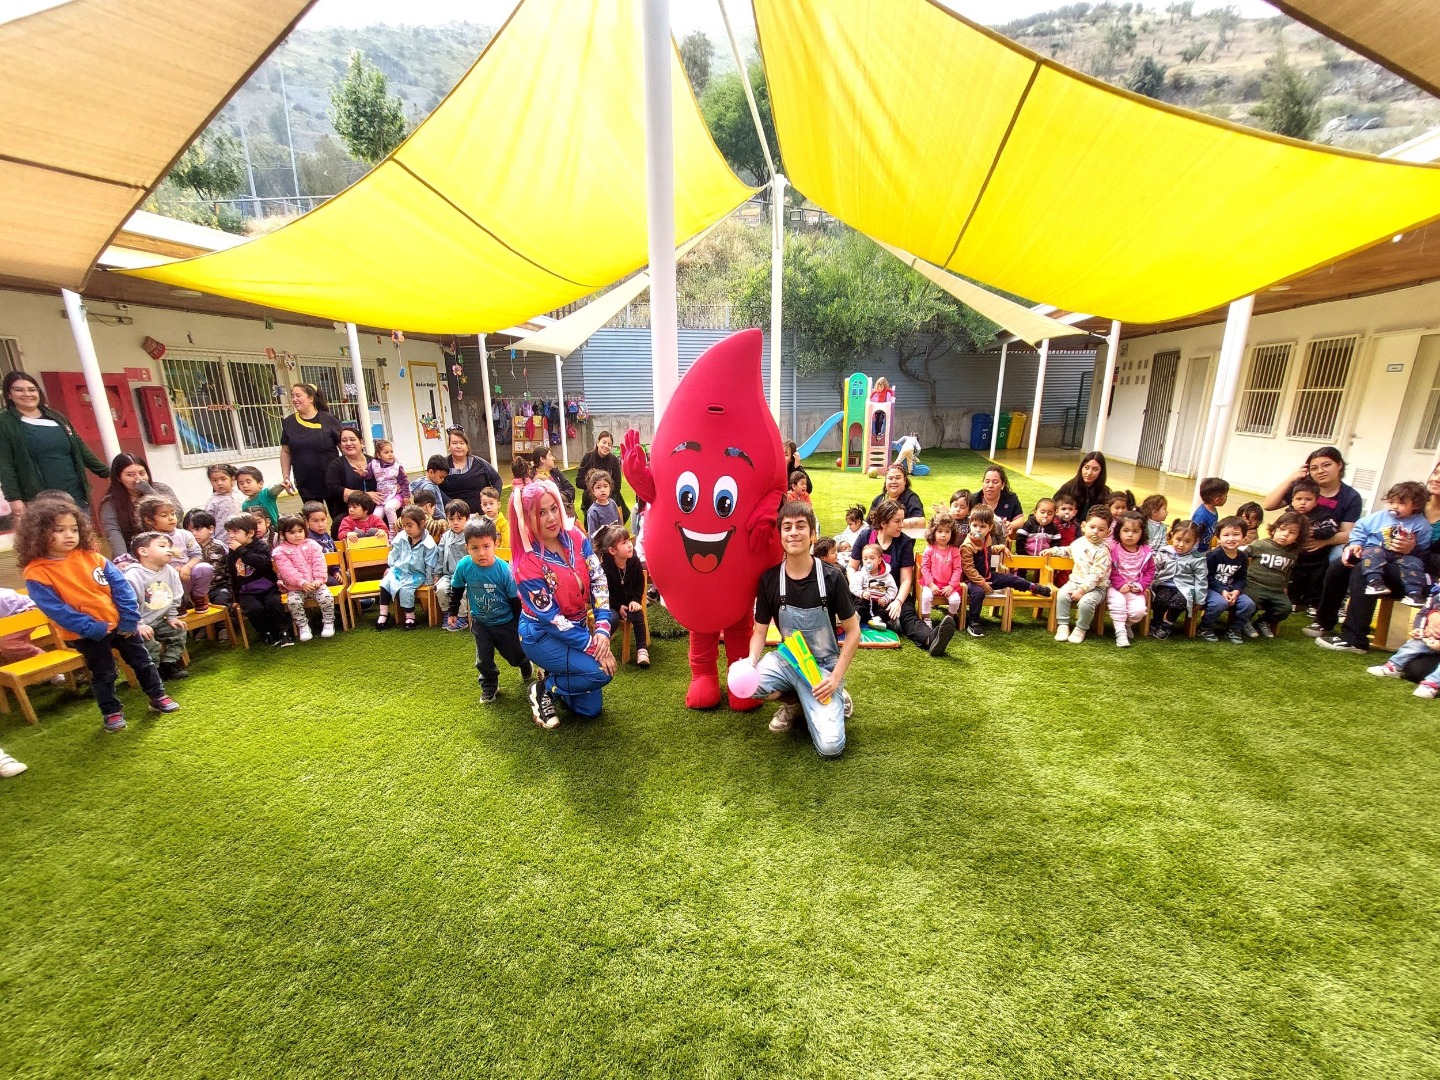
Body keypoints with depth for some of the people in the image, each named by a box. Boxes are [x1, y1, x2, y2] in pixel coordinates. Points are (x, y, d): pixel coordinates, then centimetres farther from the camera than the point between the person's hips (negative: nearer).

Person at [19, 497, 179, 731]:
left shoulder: (90, 556, -4)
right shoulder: (36, 573, -14)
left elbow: (121, 585, -3)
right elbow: (56, 610, -17)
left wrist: (130, 619, -10)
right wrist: (92, 628, -23)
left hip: (120, 624, 3)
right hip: (85, 634, -3)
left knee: (142, 660, 13)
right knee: (103, 673, 11)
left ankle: (158, 696, 28)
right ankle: (111, 712, 28)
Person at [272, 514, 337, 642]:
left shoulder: (311, 545, 5)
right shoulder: (280, 551, -2)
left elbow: (319, 563, -1)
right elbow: (288, 571, -12)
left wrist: (319, 579, -14)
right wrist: (302, 582, -23)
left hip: (316, 584, 1)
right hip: (295, 588, -1)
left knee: (326, 597, -23)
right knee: (293, 601, -27)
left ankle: (328, 622, -3)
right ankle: (303, 626, -6)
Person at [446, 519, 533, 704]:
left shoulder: (505, 570, -28)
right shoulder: (463, 566, -20)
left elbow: (515, 600, -15)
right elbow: (456, 590, 2)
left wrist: (521, 625, -6)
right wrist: (452, 612, 11)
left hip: (505, 622, -2)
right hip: (480, 622, 2)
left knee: (514, 655, 15)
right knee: (483, 659, 8)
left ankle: (526, 665, 49)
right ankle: (489, 687, 33)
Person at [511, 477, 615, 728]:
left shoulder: (576, 538, -10)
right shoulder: (527, 564, -24)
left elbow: (599, 581, -10)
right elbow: (552, 619, -23)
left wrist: (602, 629, -21)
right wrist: (592, 646, -23)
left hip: (578, 628, 5)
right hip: (542, 636, -5)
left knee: (591, 709, 6)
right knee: (601, 672, -25)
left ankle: (557, 678, 32)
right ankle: (544, 690, 0)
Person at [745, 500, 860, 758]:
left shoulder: (832, 577, -15)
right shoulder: (769, 579, -9)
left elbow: (853, 631, -7)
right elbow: (760, 631, -1)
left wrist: (836, 677, -15)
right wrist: (751, 662, -21)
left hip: (824, 665, -2)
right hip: (787, 659, 3)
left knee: (830, 747, -19)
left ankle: (837, 697, 15)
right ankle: (794, 701, 5)